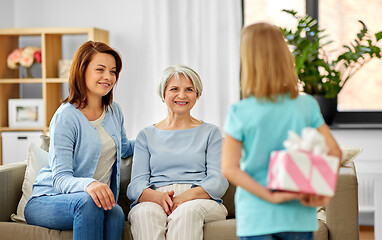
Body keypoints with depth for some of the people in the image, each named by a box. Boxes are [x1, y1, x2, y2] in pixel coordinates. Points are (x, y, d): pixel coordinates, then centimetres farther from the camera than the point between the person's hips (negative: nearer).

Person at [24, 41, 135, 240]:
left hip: (96, 201, 5)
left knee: (116, 213, -32)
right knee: (88, 201, -39)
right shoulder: (66, 117, -12)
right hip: (46, 201, -5)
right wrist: (88, 184, -40)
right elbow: (60, 178, -20)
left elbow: (123, 148, 35)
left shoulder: (114, 112, 11)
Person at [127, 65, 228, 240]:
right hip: (154, 201, 1)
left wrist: (188, 195, -18)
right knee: (146, 213, -36)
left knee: (188, 211, -38)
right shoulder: (146, 135, 21)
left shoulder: (210, 133, 18)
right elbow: (136, 184, 8)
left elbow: (219, 181, 4)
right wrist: (158, 197, -17)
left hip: (201, 201, -1)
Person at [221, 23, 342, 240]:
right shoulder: (307, 106, -4)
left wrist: (269, 195, -14)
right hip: (299, 216, 2)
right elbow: (334, 152, -4)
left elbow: (229, 168, -14)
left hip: (256, 218, -2)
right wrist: (322, 191, -6)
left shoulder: (240, 113, -10)